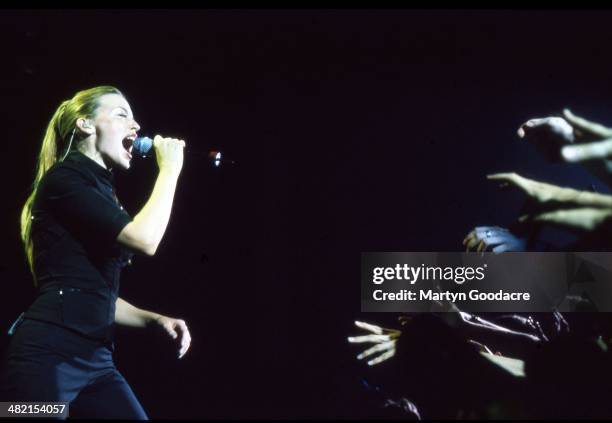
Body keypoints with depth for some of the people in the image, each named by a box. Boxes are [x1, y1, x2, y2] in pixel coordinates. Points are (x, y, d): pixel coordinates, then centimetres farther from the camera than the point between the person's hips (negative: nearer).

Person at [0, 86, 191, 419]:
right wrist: (169, 169, -6)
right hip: (47, 356, -9)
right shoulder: (63, 179, -6)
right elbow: (145, 240, -18)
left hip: (96, 360, 9)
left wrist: (157, 319, 11)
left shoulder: (101, 193, 20)